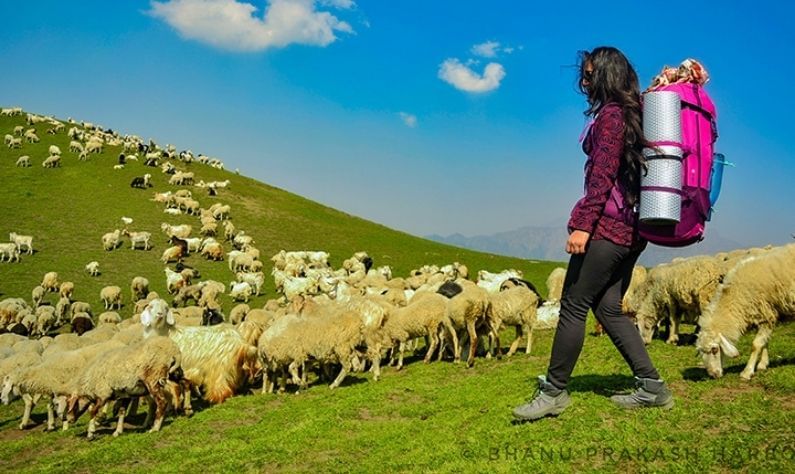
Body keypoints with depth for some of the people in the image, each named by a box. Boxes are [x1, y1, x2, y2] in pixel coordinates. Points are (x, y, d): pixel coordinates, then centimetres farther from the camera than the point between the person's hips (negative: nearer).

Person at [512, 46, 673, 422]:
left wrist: (583, 224, -19)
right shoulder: (634, 114, 20)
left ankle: (554, 391, 1)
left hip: (606, 225, -10)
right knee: (608, 308, 12)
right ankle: (651, 387, 12)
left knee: (573, 306, -5)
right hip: (631, 229, 10)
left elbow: (603, 175, -16)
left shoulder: (610, 114, -8)